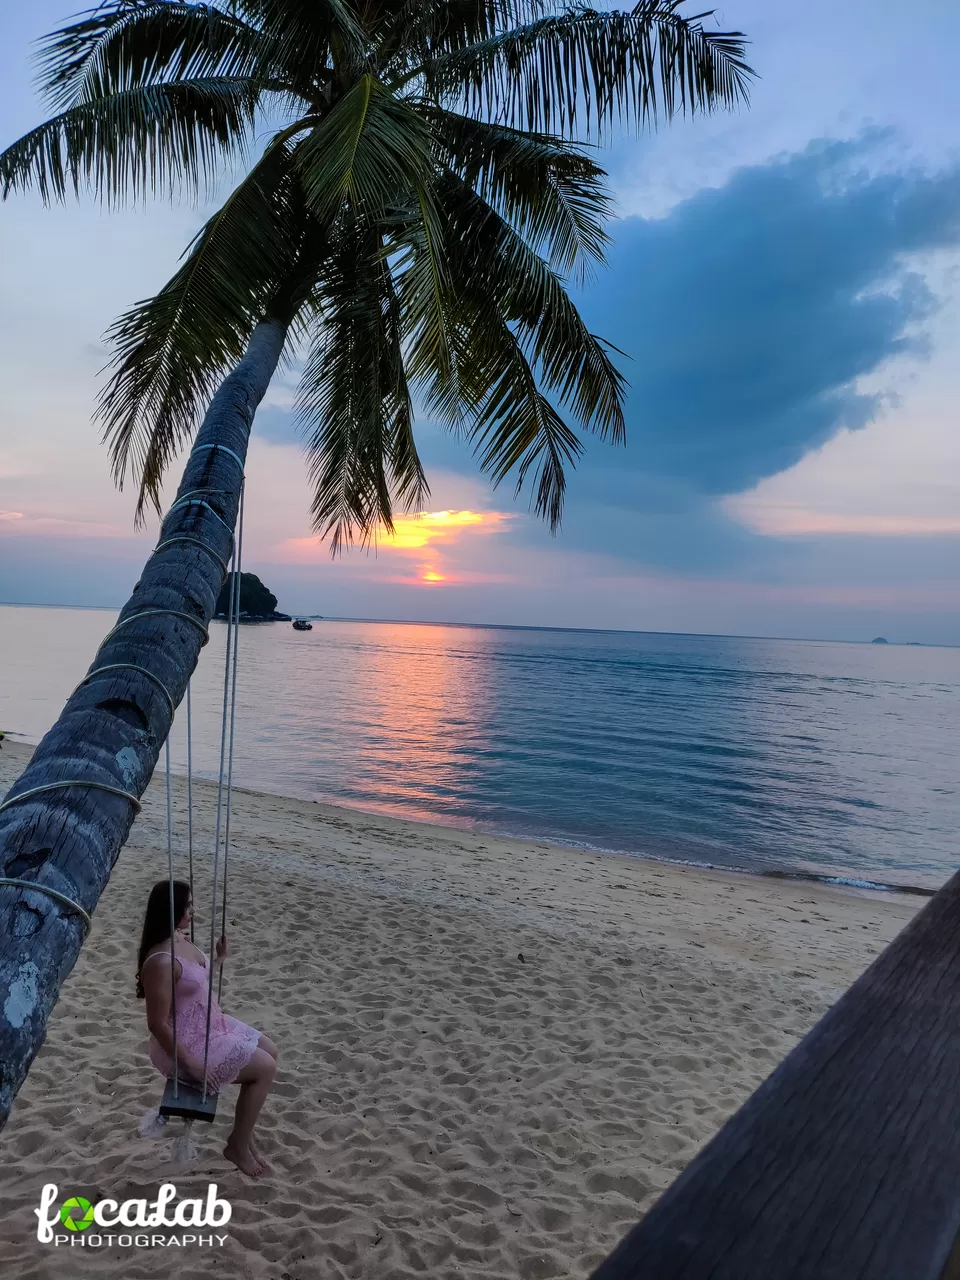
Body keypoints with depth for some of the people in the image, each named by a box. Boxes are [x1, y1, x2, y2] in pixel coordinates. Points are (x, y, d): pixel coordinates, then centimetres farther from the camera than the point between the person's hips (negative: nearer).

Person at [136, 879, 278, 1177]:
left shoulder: (181, 939, 0)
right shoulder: (161, 961, -30)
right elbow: (157, 1023, -26)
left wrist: (219, 960, 2)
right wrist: (190, 1063, -20)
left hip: (211, 1025, 10)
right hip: (187, 1044, -10)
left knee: (270, 1051, 12)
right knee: (265, 1068, -6)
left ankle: (244, 1131, 23)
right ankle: (238, 1145, 12)